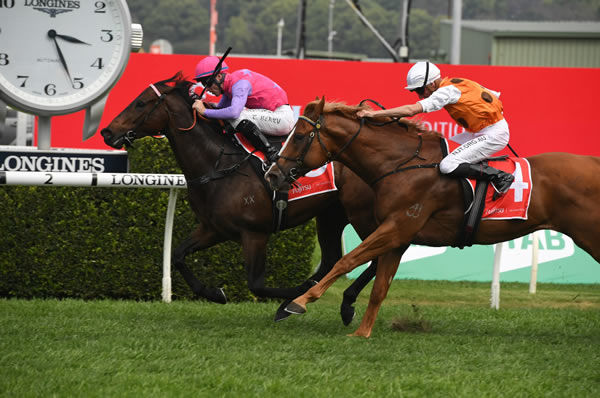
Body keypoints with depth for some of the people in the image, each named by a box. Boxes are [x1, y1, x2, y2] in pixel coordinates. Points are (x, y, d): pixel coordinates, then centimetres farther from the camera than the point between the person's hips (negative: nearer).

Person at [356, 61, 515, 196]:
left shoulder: (446, 91, -18)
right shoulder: (456, 83, 10)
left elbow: (411, 110, -27)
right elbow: (495, 95, 18)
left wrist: (373, 113, -26)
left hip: (493, 135, -10)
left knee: (447, 166, -19)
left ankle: (500, 177, -13)